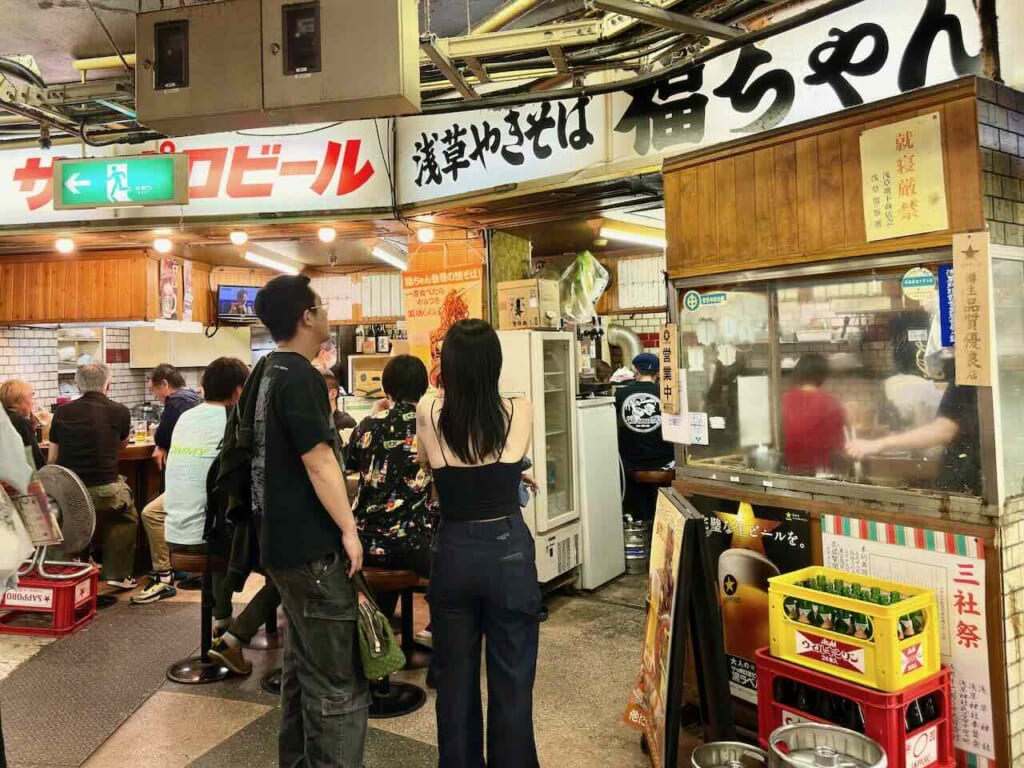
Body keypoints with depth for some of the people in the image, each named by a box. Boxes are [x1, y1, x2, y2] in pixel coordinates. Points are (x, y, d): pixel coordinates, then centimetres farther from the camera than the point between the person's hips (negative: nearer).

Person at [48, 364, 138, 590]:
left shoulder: (62, 412, 4)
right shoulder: (120, 412, -2)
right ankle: (118, 574, 20)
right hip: (104, 490, -3)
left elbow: (51, 459, 8)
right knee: (126, 519, 25)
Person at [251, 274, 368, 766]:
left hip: (283, 539, 10)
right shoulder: (300, 377, -18)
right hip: (311, 545, -10)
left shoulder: (266, 374, 12)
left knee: (304, 665, 21)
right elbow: (319, 462, -22)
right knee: (338, 681, -2)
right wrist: (349, 529, -16)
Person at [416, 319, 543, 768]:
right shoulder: (519, 413, -9)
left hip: (452, 554, 1)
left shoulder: (429, 413, -8)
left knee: (455, 678, 18)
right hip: (509, 553, -1)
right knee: (511, 680, 13)